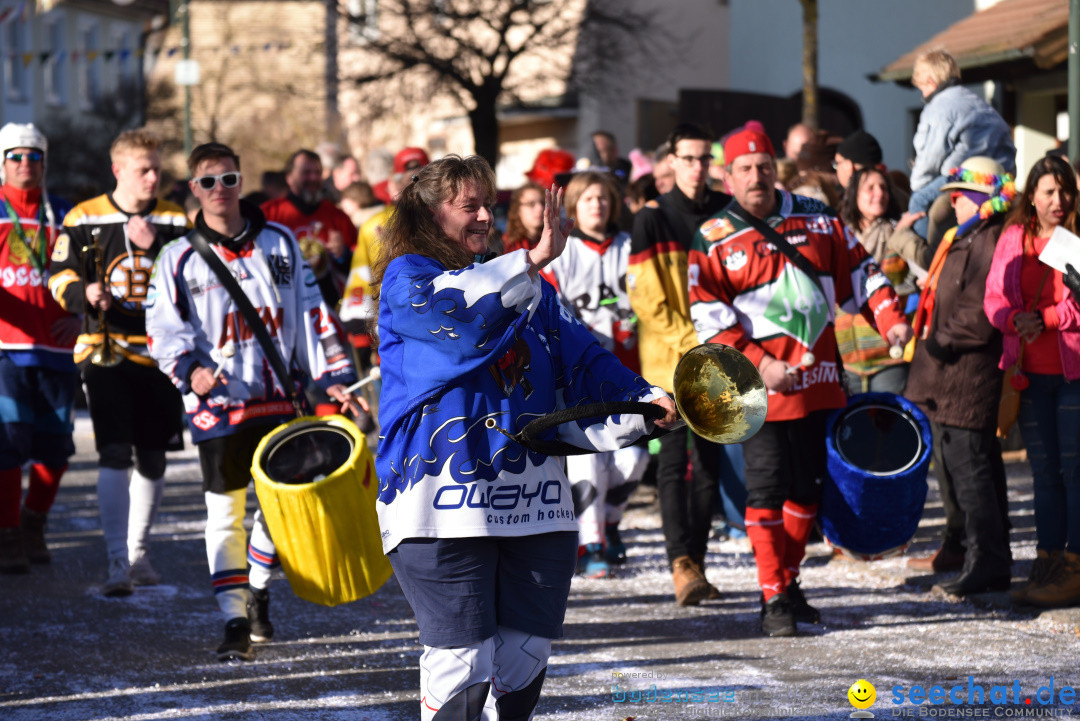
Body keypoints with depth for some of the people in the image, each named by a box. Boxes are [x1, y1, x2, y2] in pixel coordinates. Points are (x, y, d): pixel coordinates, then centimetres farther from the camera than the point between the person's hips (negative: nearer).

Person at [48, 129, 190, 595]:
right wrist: (84, 293, -17)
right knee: (114, 454, -12)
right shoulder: (83, 220, 0)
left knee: (153, 459, 9)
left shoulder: (175, 222, 4)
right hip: (104, 351, -3)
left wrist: (155, 246, -16)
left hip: (160, 352, 3)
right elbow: (60, 277, 5)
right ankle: (117, 562, -12)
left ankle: (138, 552, 26)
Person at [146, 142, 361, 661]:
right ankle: (235, 621, -2)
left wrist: (333, 376, 2)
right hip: (218, 403, -3)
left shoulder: (279, 243, 6)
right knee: (225, 510, -4)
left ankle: (257, 593, 32)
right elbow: (163, 330, 0)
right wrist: (190, 371, -20)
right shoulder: (179, 258, 1)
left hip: (280, 398, 3)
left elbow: (310, 312, 8)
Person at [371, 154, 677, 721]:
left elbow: (583, 361, 11)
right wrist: (534, 260, -28)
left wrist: (642, 402, -5)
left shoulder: (527, 285, 18)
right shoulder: (406, 278, 0)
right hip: (445, 501, -6)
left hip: (536, 501, 6)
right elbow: (460, 311, -22)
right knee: (463, 658, -8)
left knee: (525, 656, 8)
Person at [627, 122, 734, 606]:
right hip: (669, 360, -4)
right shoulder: (651, 220, -2)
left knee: (709, 461, 6)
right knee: (674, 461, -11)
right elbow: (647, 298, -6)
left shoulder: (727, 214, 9)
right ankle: (681, 562, -19)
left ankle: (695, 562, 14)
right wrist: (692, 342, -14)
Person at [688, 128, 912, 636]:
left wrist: (890, 319, 1)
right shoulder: (714, 240, -2)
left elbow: (858, 271, 17)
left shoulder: (815, 219, 10)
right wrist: (760, 365, -16)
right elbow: (709, 318, -7)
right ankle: (773, 600, -1)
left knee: (809, 484, 12)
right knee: (767, 488, -7)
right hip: (761, 384, -5)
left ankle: (789, 583, 27)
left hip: (818, 379, 5)